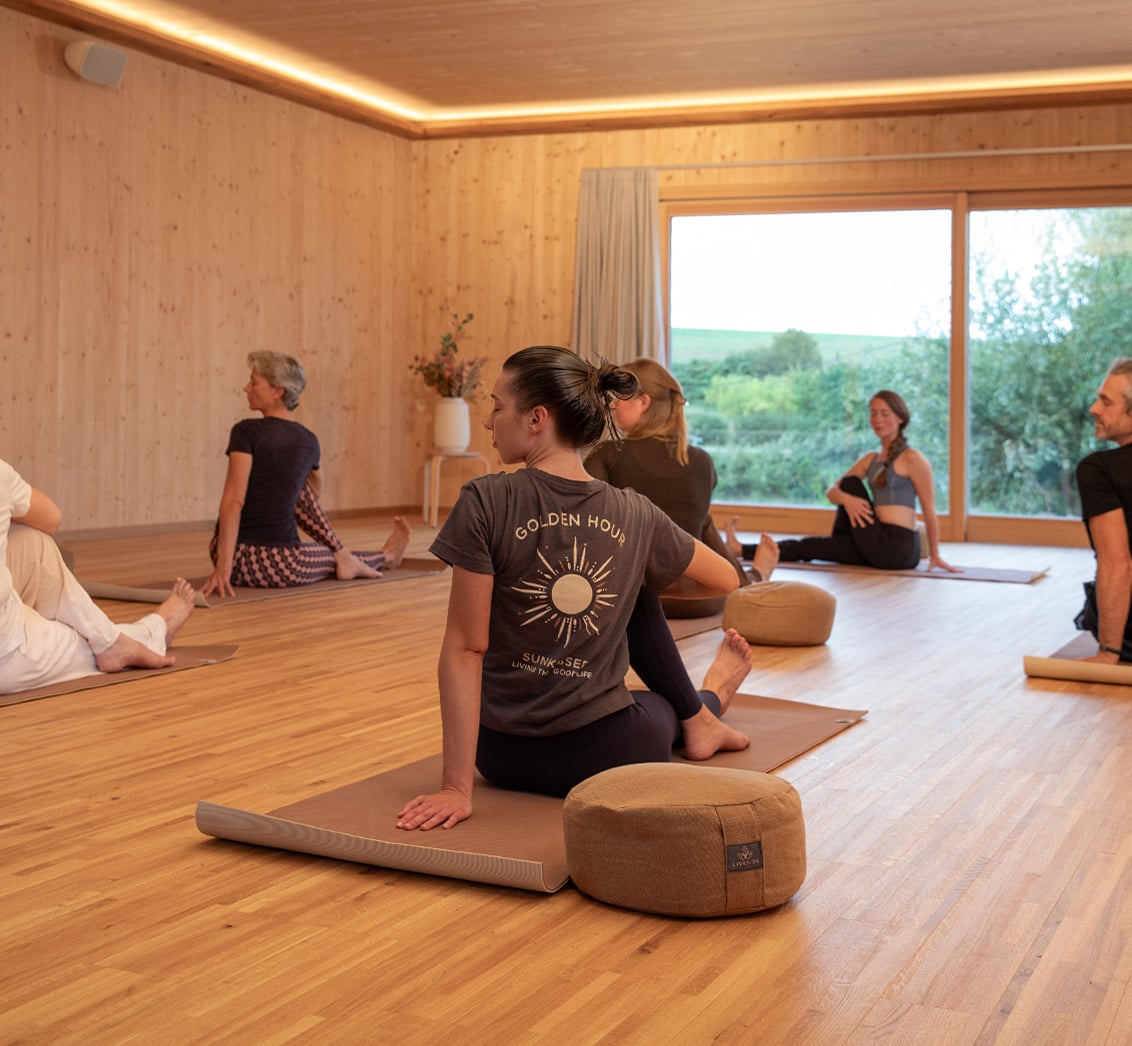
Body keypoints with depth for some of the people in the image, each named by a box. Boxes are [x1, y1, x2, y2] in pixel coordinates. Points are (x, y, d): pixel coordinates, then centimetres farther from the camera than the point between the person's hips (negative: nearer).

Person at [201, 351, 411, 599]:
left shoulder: (246, 432, -10)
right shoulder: (308, 441, 8)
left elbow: (233, 500, -19)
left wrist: (224, 563, -21)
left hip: (237, 558, -2)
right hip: (281, 566, 3)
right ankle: (384, 558, 40)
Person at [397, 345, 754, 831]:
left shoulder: (485, 503, -16)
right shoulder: (635, 515, -6)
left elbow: (464, 649, -17)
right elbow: (726, 581, 11)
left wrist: (456, 787, -15)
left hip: (504, 757, -1)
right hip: (615, 753, 1)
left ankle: (697, 716, 46)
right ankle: (701, 712, 47)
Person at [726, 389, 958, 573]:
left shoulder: (912, 458, -6)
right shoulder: (871, 459, 17)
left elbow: (929, 510, -6)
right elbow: (832, 491, 10)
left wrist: (935, 556, -7)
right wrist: (846, 499, -15)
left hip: (896, 548, -7)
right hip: (880, 548, 7)